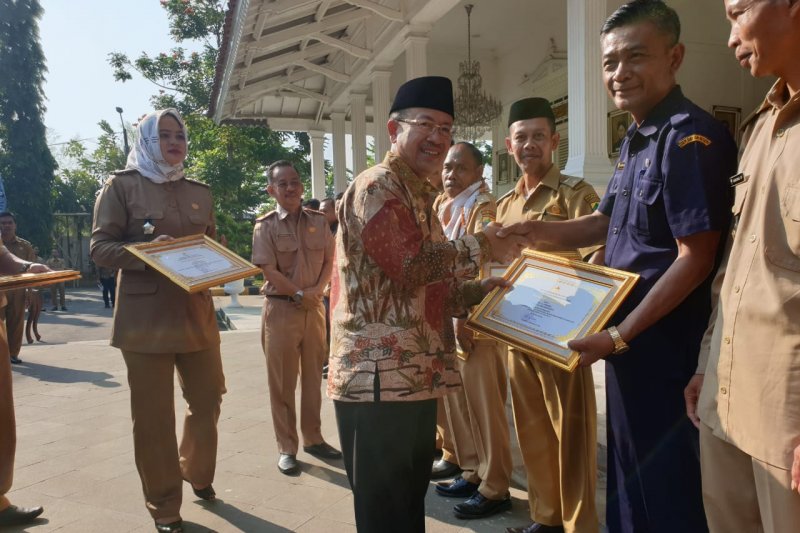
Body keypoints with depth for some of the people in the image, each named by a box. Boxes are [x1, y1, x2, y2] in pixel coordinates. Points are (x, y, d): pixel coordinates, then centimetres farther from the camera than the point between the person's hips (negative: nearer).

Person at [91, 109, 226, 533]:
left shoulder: (200, 192, 13)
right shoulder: (122, 185, -1)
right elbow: (99, 247, -5)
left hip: (197, 312, 5)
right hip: (146, 316, -5)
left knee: (208, 398, 14)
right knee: (153, 415, 4)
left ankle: (196, 472, 40)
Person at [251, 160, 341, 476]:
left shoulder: (318, 221, 6)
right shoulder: (265, 226, -4)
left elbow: (329, 261, 5)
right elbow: (269, 271, -11)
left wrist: (317, 289, -10)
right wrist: (299, 294, -11)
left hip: (314, 307, 4)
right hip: (281, 309, -4)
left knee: (313, 376, 12)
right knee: (282, 382, 4)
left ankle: (313, 438, 27)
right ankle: (286, 448, 15)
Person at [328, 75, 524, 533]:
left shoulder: (420, 194, 21)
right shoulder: (376, 187, -10)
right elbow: (411, 263, -22)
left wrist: (478, 291, 7)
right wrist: (481, 246, -10)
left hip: (416, 375, 10)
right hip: (379, 377, -9)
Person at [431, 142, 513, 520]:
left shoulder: (483, 208, -8)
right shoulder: (446, 210, 16)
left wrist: (465, 318, -20)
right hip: (448, 318, 8)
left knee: (485, 405, -1)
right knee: (456, 401, 14)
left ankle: (495, 489, 11)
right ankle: (472, 473, 29)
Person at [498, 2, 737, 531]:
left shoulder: (690, 137, -18)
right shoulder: (636, 142, 11)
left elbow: (695, 259, -22)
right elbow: (605, 223, 18)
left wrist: (619, 334, -20)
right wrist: (536, 231, 2)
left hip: (665, 343, -9)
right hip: (630, 336, 9)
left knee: (666, 479, 7)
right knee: (630, 467, 22)